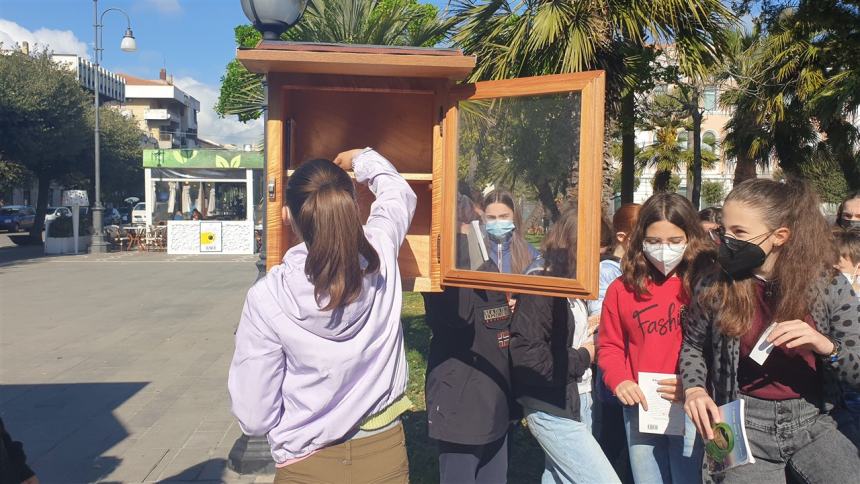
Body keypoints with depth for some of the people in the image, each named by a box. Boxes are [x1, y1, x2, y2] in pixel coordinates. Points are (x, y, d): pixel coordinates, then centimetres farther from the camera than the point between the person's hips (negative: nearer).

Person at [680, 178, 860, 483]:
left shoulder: (829, 286, -6)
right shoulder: (713, 289, -8)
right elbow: (693, 346, 10)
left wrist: (826, 346, -22)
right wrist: (694, 388, -8)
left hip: (812, 423, 1)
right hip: (743, 425, -1)